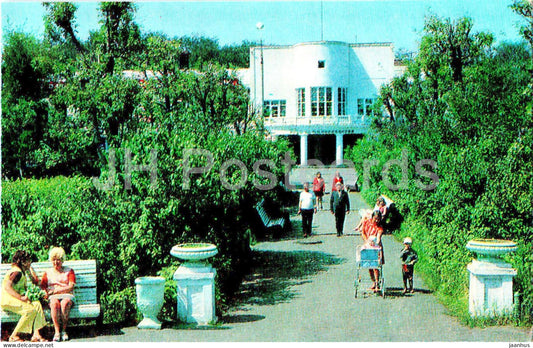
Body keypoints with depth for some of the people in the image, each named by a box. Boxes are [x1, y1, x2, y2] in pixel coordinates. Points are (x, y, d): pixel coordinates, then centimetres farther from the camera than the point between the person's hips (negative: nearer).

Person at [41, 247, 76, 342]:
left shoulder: (69, 271, 18)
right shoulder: (48, 272, 22)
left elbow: (70, 287, 4)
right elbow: (42, 287, 10)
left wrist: (55, 290, -5)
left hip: (67, 296, -1)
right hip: (53, 297, 1)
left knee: (65, 303, -37)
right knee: (54, 303, -37)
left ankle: (64, 330, -28)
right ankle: (57, 331, -37)